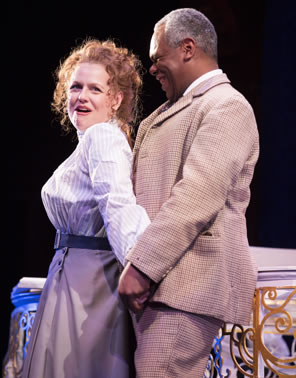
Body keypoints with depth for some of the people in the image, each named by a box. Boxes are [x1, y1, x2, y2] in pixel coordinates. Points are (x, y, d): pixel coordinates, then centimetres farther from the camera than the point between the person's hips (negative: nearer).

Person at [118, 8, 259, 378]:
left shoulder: (227, 107, -8)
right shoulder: (173, 110, 23)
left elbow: (198, 195, -20)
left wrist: (142, 265, -23)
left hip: (187, 283, -10)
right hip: (156, 279, 10)